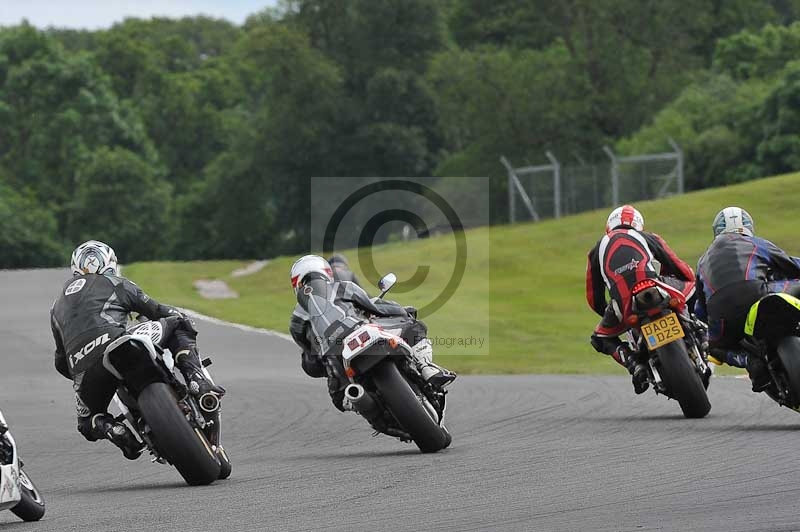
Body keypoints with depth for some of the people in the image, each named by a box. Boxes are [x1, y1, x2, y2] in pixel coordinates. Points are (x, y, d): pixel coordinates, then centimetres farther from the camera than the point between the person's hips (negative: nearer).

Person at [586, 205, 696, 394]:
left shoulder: (597, 250, 33)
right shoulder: (649, 238, 31)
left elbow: (594, 299, 32)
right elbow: (685, 271, 27)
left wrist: (609, 314, 50)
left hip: (623, 304, 1)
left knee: (600, 339, 27)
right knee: (693, 287, 27)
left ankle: (633, 364, 2)